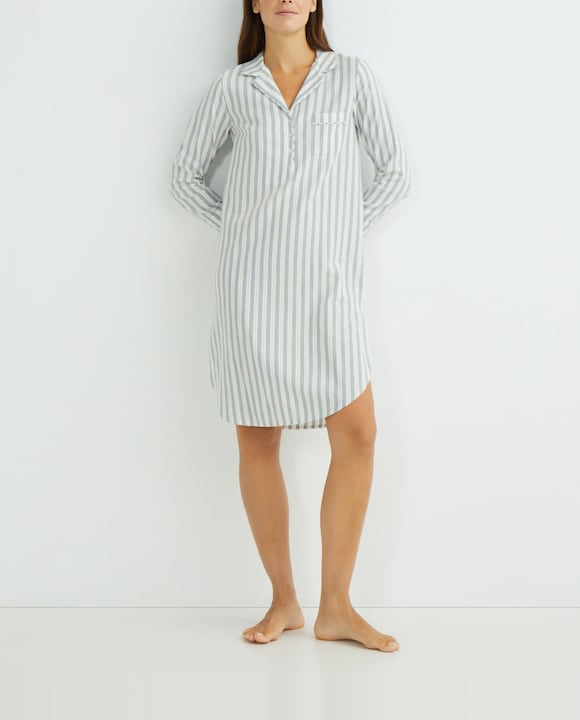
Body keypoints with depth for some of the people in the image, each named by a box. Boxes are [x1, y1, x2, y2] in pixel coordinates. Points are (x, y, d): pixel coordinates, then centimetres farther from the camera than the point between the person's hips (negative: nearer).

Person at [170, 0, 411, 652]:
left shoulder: (352, 76, 8)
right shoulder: (232, 86, 8)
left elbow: (394, 171, 11)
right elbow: (186, 174, 15)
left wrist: (347, 228, 4)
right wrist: (239, 228, 6)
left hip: (327, 284, 0)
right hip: (251, 281, 0)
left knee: (357, 433, -8)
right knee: (258, 442, 2)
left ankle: (336, 608, 4)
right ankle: (283, 601, 15)